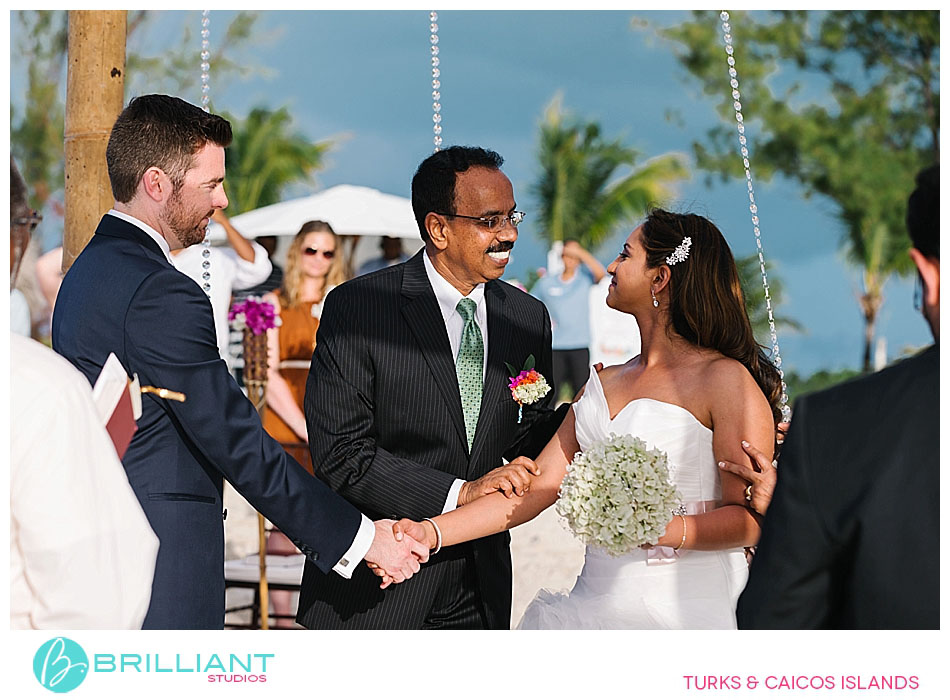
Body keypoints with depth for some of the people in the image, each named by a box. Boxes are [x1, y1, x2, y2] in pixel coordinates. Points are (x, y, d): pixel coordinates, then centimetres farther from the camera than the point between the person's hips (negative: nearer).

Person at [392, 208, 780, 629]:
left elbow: (751, 518, -12)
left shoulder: (726, 380, -6)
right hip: (596, 606, 6)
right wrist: (430, 534, -3)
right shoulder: (604, 382, 16)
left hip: (684, 612, -5)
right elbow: (539, 486, 8)